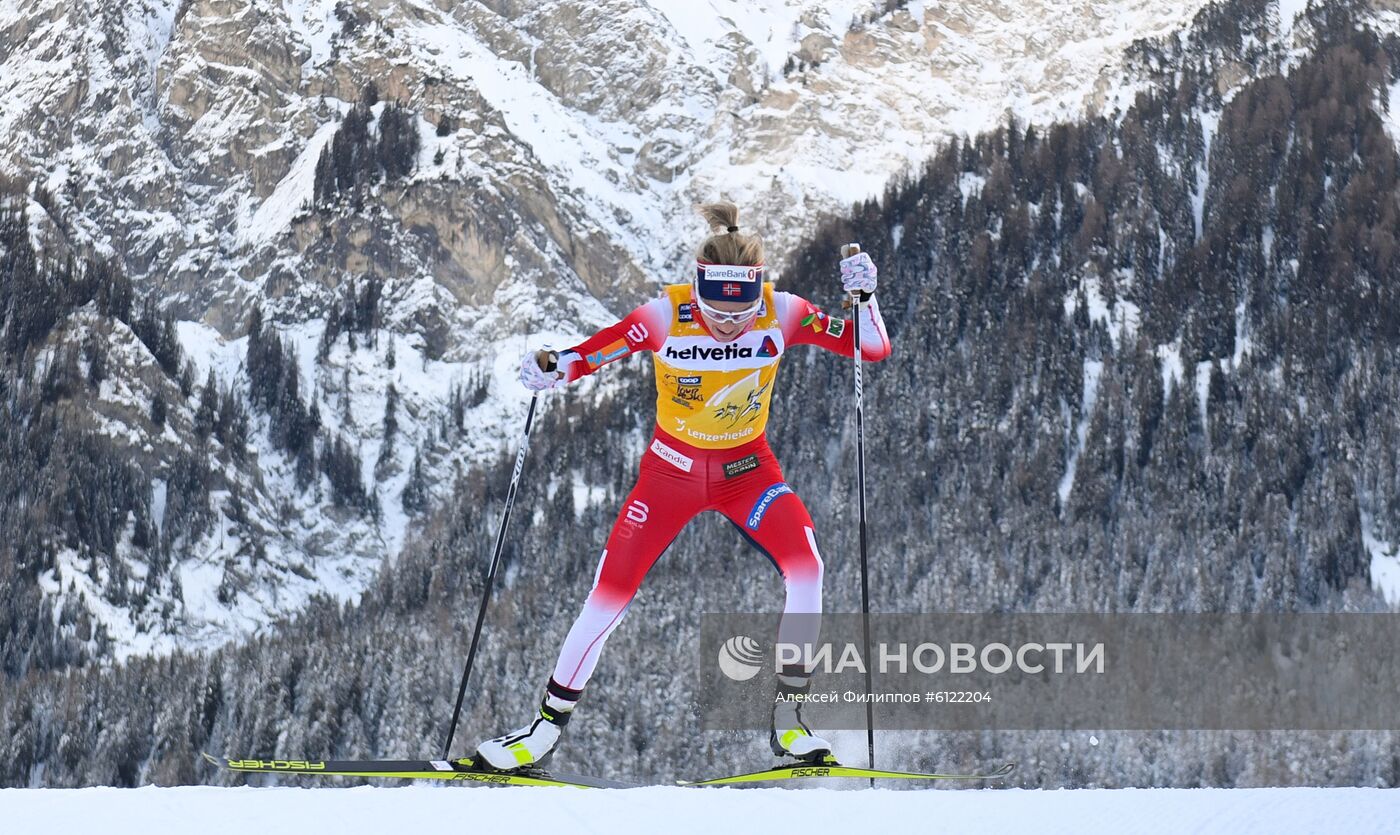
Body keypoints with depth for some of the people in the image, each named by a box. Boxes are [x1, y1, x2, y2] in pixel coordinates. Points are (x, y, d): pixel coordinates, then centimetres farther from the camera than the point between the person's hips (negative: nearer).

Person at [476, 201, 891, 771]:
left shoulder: (781, 314, -19)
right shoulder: (666, 316, -23)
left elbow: (873, 349, -15)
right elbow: (591, 353, -17)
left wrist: (862, 296, -32)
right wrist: (550, 368, -37)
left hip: (748, 468, 1)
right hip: (673, 468, -1)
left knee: (805, 568, -23)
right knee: (611, 593, -6)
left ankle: (787, 716, -9)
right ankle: (548, 725, 12)